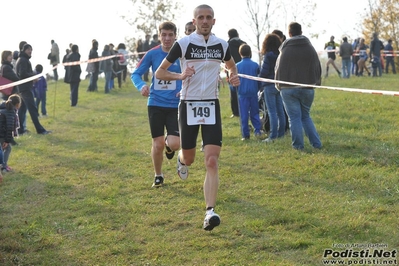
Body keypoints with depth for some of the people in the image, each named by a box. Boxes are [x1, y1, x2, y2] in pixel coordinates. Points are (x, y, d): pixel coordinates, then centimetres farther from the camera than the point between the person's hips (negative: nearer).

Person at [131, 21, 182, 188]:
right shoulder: (153, 54, 0)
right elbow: (136, 74, 5)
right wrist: (141, 86, -17)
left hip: (175, 105, -1)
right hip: (156, 104, 1)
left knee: (174, 144, -13)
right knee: (158, 144, 2)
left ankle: (169, 145, 26)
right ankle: (158, 176, 26)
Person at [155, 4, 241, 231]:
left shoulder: (222, 45, 3)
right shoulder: (183, 44, -5)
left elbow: (231, 66, 25)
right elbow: (160, 72, -1)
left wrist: (235, 77, 1)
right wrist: (180, 75, -19)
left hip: (212, 106, 1)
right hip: (189, 105, -1)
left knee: (212, 161, -12)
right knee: (189, 158, 11)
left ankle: (210, 212, -15)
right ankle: (182, 159, 50)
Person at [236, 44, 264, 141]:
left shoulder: (237, 66, -3)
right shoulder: (255, 65, 0)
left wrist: (236, 89, 19)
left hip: (242, 94, -1)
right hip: (253, 93, 1)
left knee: (244, 115, 3)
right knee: (254, 113, 12)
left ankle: (245, 135, 2)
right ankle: (258, 130, -2)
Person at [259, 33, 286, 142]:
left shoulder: (268, 56, -14)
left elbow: (264, 72, -14)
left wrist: (259, 77, 4)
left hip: (270, 85, -7)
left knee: (272, 111, -6)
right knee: (280, 110, 12)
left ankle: (273, 136, -8)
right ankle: (281, 133, 18)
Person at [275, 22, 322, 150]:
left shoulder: (285, 50, -6)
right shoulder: (310, 48, 2)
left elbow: (278, 69, 1)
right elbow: (317, 68, 8)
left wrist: (279, 85, 14)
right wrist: (316, 82, 17)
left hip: (288, 89, -3)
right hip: (307, 89, 3)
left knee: (294, 117, 4)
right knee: (306, 116, 15)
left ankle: (298, 145, 4)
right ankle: (316, 143, 8)